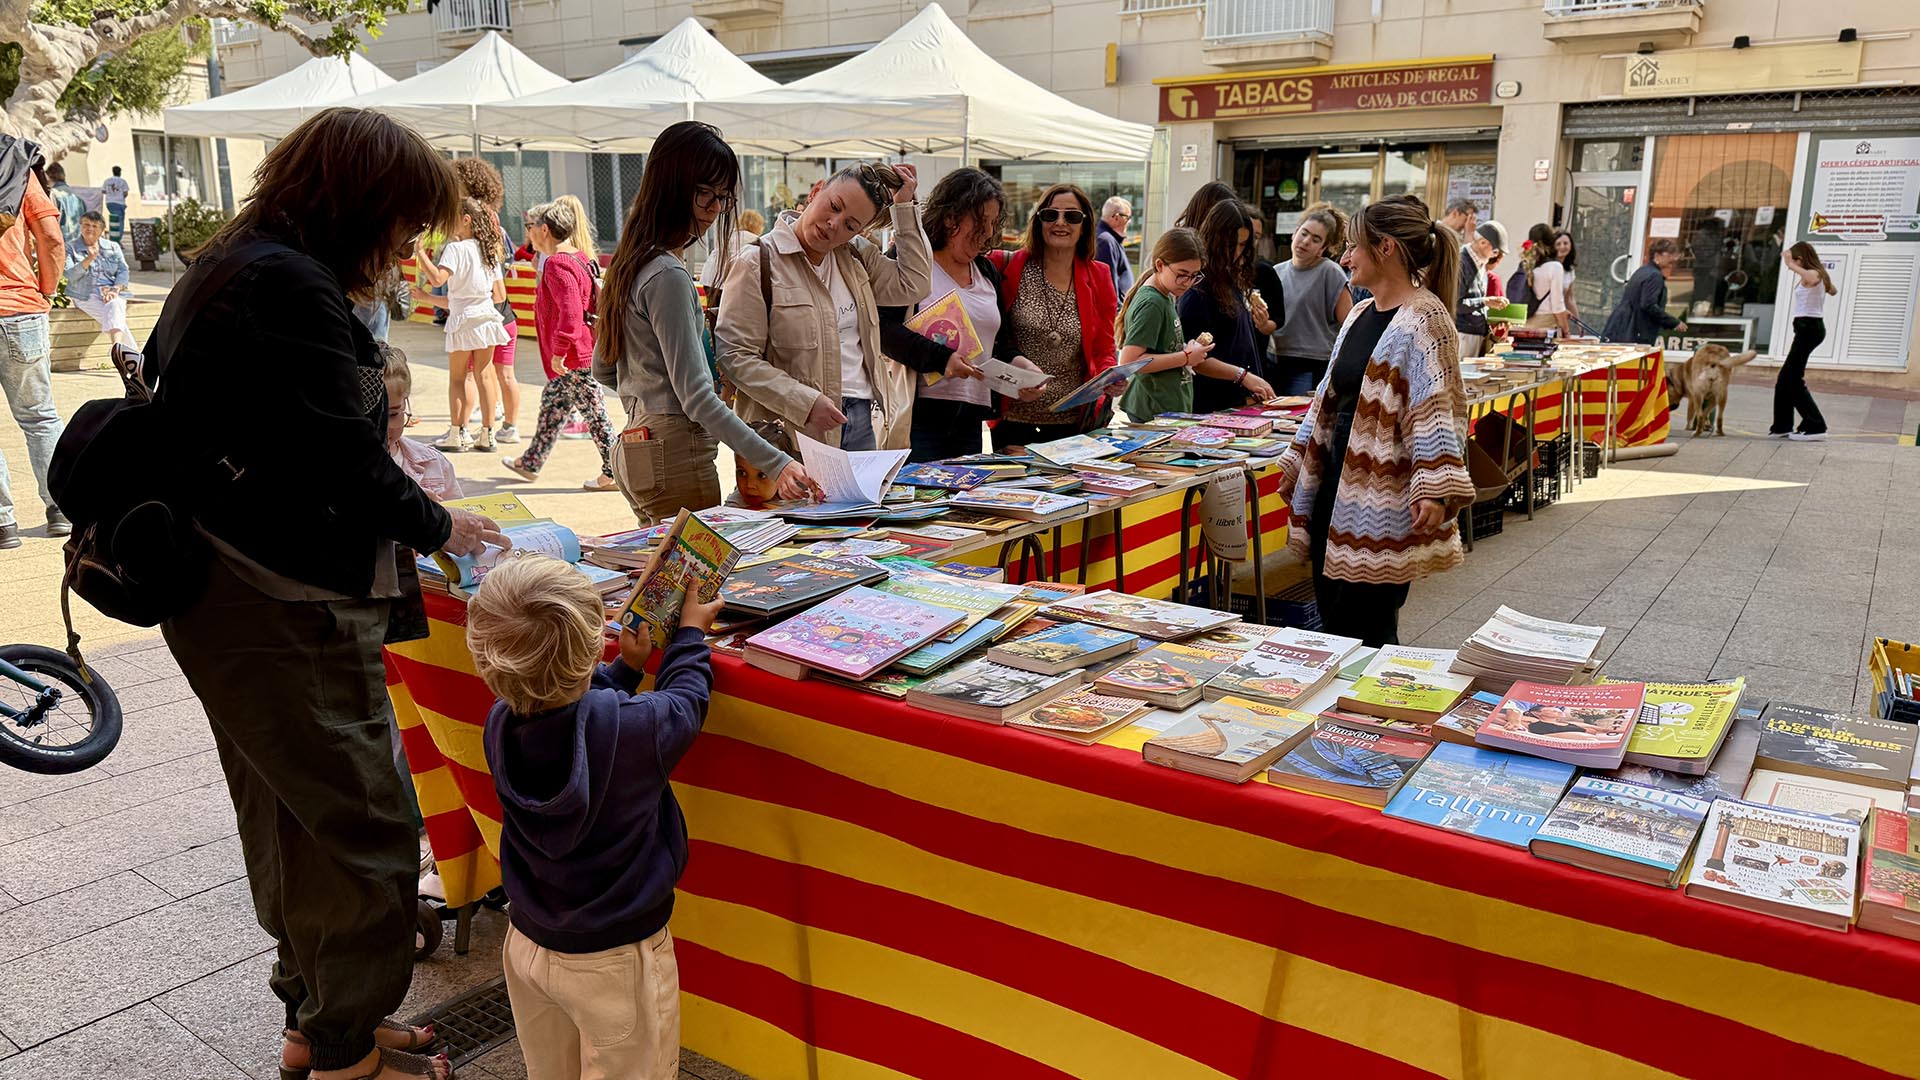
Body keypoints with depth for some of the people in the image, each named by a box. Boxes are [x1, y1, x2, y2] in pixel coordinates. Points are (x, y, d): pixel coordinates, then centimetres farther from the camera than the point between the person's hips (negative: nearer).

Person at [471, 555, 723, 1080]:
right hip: (615, 959, -5)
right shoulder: (634, 728, -29)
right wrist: (691, 632, 10)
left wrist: (625, 668, 13)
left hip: (527, 943, 5)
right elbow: (685, 699, -5)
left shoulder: (500, 726, -15)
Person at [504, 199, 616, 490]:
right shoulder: (577, 259, 13)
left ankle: (613, 473, 5)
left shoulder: (557, 265, -18)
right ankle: (531, 462, 29)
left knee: (593, 412, -3)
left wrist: (559, 351, -25)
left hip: (574, 360, -10)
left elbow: (571, 311, -29)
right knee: (551, 404, 18)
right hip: (582, 352, 10)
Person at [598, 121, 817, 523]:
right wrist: (776, 463, -28)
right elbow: (697, 398, -22)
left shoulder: (632, 263, 13)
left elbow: (601, 370, 21)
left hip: (636, 447, 10)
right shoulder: (668, 277, -17)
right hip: (675, 453, -10)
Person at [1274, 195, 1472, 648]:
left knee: (1365, 633, -2)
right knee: (1332, 623, 14)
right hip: (1337, 481, 9)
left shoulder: (1424, 320, -13)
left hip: (1385, 498, -9)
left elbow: (1436, 408, -21)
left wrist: (1434, 489, -30)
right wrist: (1296, 461, 23)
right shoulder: (1360, 315, 14)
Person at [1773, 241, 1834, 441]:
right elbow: (1832, 290, 37)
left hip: (1808, 327, -10)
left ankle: (1815, 427, -11)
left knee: (1794, 379, -10)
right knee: (1785, 378, 15)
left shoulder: (1812, 275, -12)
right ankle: (1782, 426, 21)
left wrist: (1791, 266, -36)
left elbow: (1812, 279, -40)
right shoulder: (1817, 275, 16)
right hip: (1809, 327, 10)